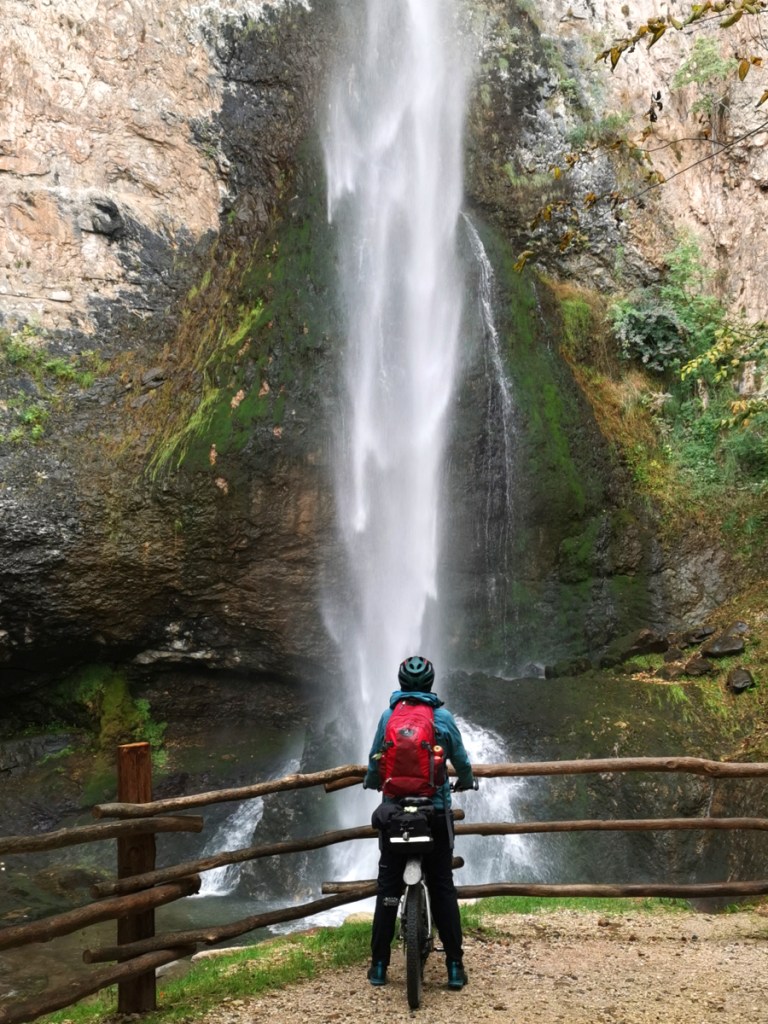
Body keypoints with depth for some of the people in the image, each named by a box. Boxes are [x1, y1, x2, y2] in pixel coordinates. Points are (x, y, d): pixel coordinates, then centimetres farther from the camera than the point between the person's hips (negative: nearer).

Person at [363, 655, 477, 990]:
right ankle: (455, 966, 5)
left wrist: (371, 783, 33)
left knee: (388, 886, 8)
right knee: (443, 886, 6)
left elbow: (374, 760, 11)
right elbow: (461, 761, 8)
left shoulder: (388, 716, 1)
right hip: (436, 811, 0)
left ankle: (379, 965, 11)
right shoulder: (444, 717, -2)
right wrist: (467, 782, 30)